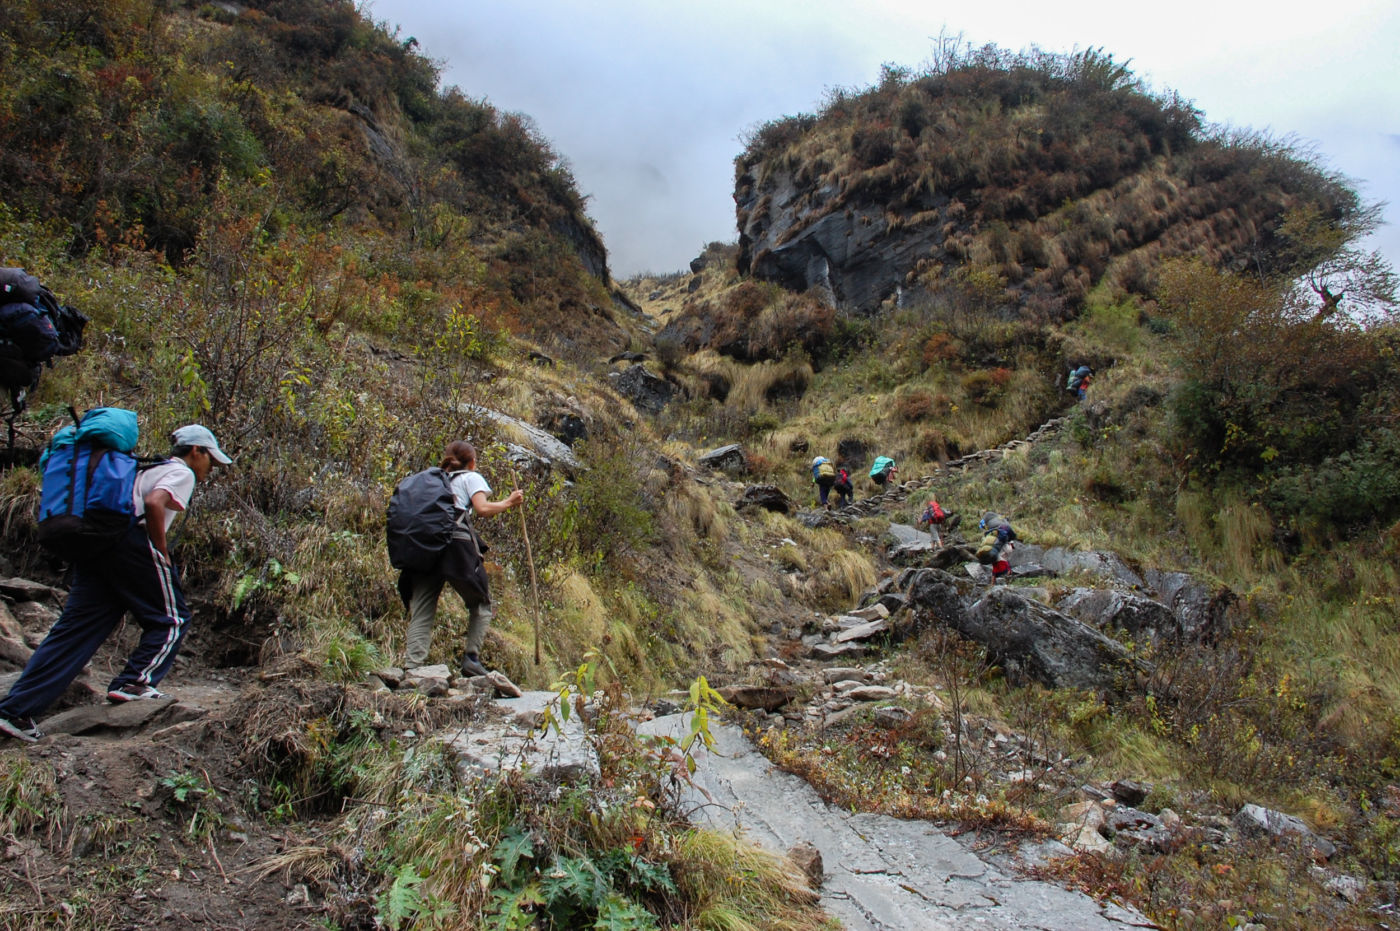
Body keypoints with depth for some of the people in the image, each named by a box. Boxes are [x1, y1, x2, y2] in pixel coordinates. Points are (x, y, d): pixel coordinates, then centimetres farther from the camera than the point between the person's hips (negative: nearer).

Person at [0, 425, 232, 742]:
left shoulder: (150, 469, 32)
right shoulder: (182, 472, 4)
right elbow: (154, 503, -15)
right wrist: (163, 556, -9)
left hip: (93, 541, 8)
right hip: (133, 543, -8)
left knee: (75, 628, 6)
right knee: (170, 618, 6)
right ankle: (135, 682, -4)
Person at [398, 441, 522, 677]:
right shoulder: (471, 477, 14)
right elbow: (482, 508, 0)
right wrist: (508, 502, 12)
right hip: (457, 543, -5)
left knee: (421, 611, 1)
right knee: (480, 603, 10)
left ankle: (412, 667, -10)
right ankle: (471, 657, -1)